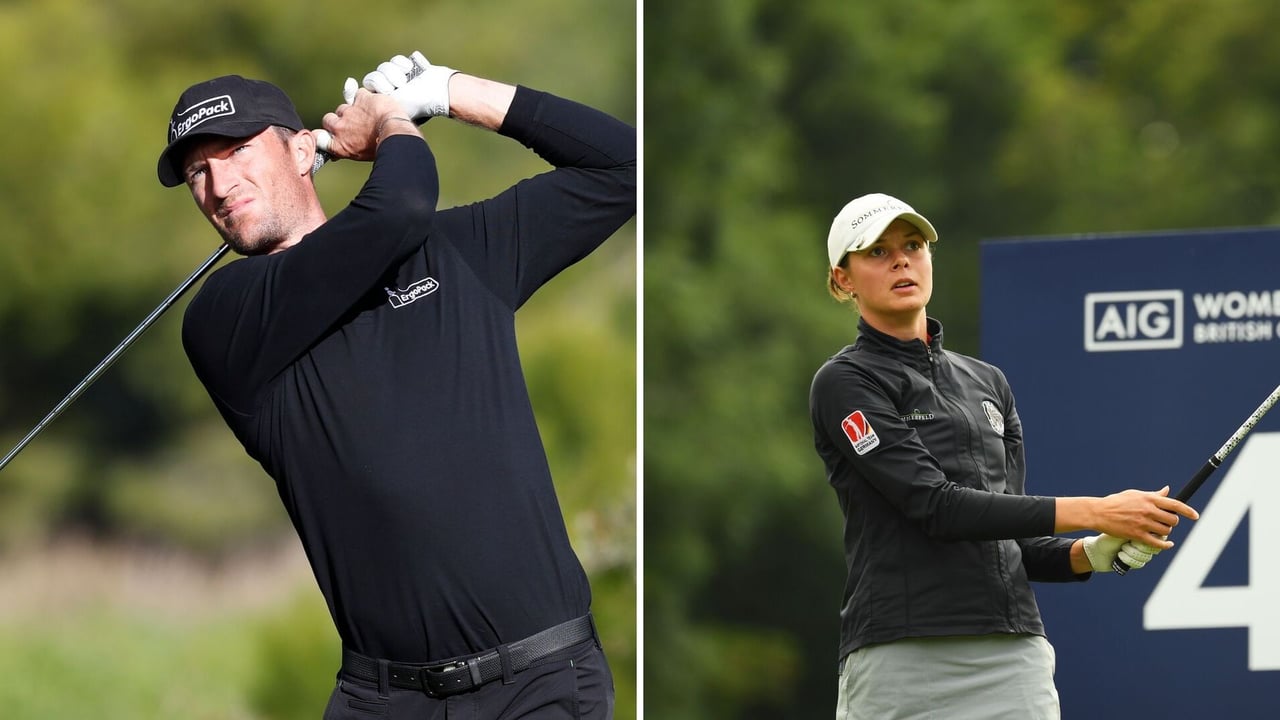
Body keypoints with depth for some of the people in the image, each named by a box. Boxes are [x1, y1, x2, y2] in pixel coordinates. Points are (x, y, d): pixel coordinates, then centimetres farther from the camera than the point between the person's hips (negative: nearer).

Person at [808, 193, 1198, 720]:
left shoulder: (987, 384, 19)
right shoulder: (843, 384, -1)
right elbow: (937, 508, -13)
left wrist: (1090, 554, -2)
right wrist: (1094, 512, -16)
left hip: (1015, 661, 5)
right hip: (901, 668, -5)